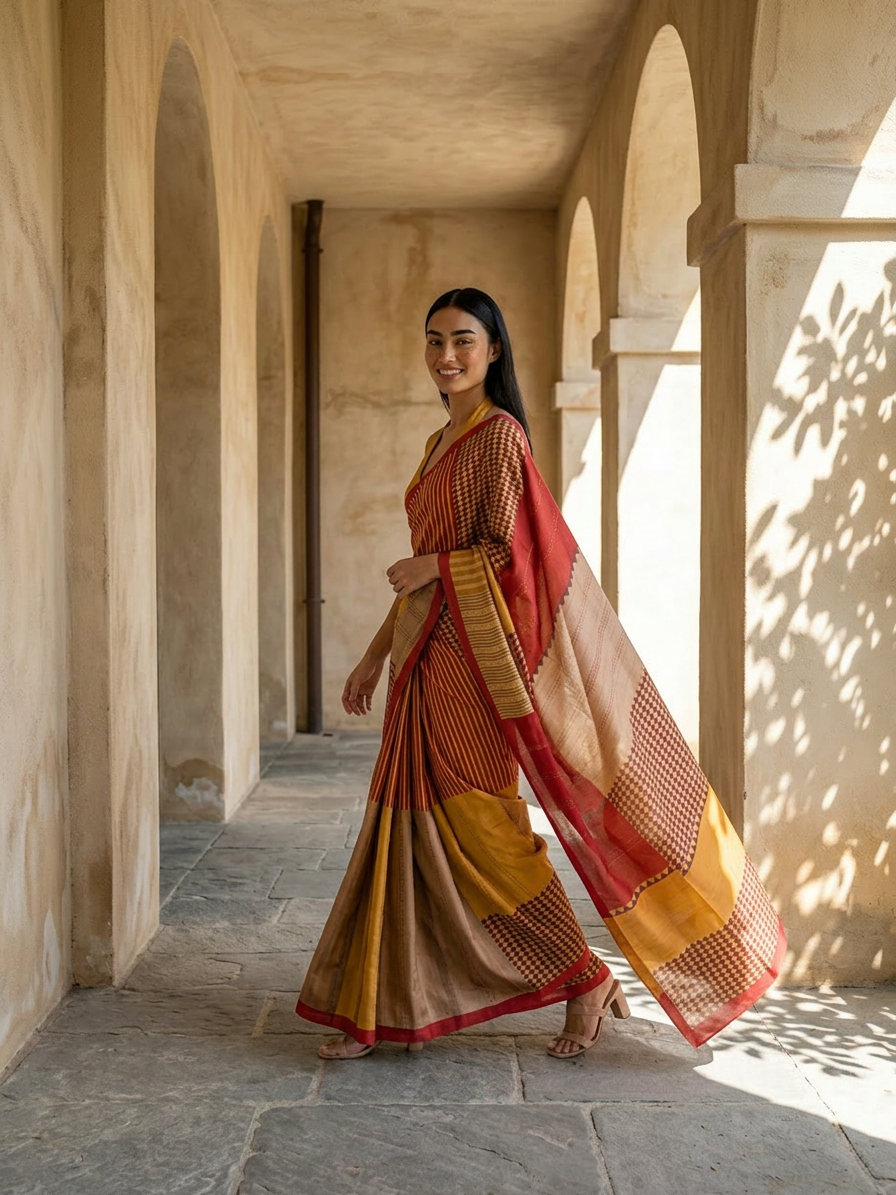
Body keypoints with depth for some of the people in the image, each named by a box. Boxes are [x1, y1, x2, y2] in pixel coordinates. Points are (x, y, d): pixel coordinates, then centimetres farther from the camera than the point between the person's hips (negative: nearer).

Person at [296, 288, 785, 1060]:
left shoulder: (499, 436, -9)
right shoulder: (441, 443, 17)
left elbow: (513, 554, -17)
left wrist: (433, 568, -9)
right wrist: (377, 654, 20)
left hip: (469, 662, -8)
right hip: (428, 662, 9)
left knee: (474, 831, -4)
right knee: (409, 823, 9)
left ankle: (584, 981, 11)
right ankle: (379, 1010, 16)